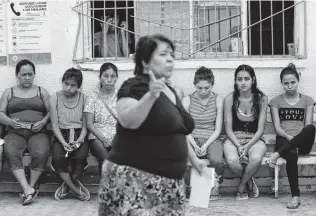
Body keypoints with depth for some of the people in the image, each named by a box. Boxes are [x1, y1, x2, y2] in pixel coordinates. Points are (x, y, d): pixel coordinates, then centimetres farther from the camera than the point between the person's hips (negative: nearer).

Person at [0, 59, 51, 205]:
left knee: (41, 153, -34)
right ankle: (28, 189, -38)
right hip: (15, 132, 1)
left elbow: (50, 112, 11)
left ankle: (31, 187, -21)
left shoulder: (41, 91, 17)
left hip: (37, 132, 0)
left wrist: (43, 122, -10)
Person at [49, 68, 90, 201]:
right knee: (57, 157, -31)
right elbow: (55, 125, -1)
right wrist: (64, 143, -16)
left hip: (79, 135, 0)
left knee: (80, 156, -31)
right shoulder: (55, 98, 2)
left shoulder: (83, 98, 3)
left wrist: (79, 141, -16)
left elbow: (85, 125, 2)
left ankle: (67, 185, -5)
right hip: (61, 136, 0)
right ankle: (75, 187, -12)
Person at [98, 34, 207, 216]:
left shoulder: (171, 92, 16)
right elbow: (127, 121, -26)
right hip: (134, 179, -8)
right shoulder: (134, 87, -8)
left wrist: (194, 159, 25)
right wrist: (151, 96, -35)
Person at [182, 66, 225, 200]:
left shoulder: (218, 100, 5)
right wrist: (194, 145, -15)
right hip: (192, 139, 0)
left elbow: (218, 129, 2)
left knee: (217, 160, -34)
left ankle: (216, 185, -2)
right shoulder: (187, 100, 5)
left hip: (212, 139, 0)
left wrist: (206, 145, -14)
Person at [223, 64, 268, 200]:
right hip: (233, 139, 0)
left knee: (256, 159, -35)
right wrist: (238, 146, -18)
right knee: (232, 161, -35)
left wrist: (247, 146, -18)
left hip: (254, 140, 0)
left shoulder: (261, 99, -2)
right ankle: (249, 182, 0)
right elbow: (228, 129, -2)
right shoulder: (230, 99, -3)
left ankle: (242, 187, -4)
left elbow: (260, 129, -3)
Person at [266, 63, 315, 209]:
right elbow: (277, 127, 1)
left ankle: (277, 154, -34)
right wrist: (290, 138, -20)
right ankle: (295, 196, -39)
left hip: (302, 142, 1)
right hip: (284, 140, -1)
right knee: (291, 155, -40)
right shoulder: (275, 101, 11)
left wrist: (297, 139, -19)